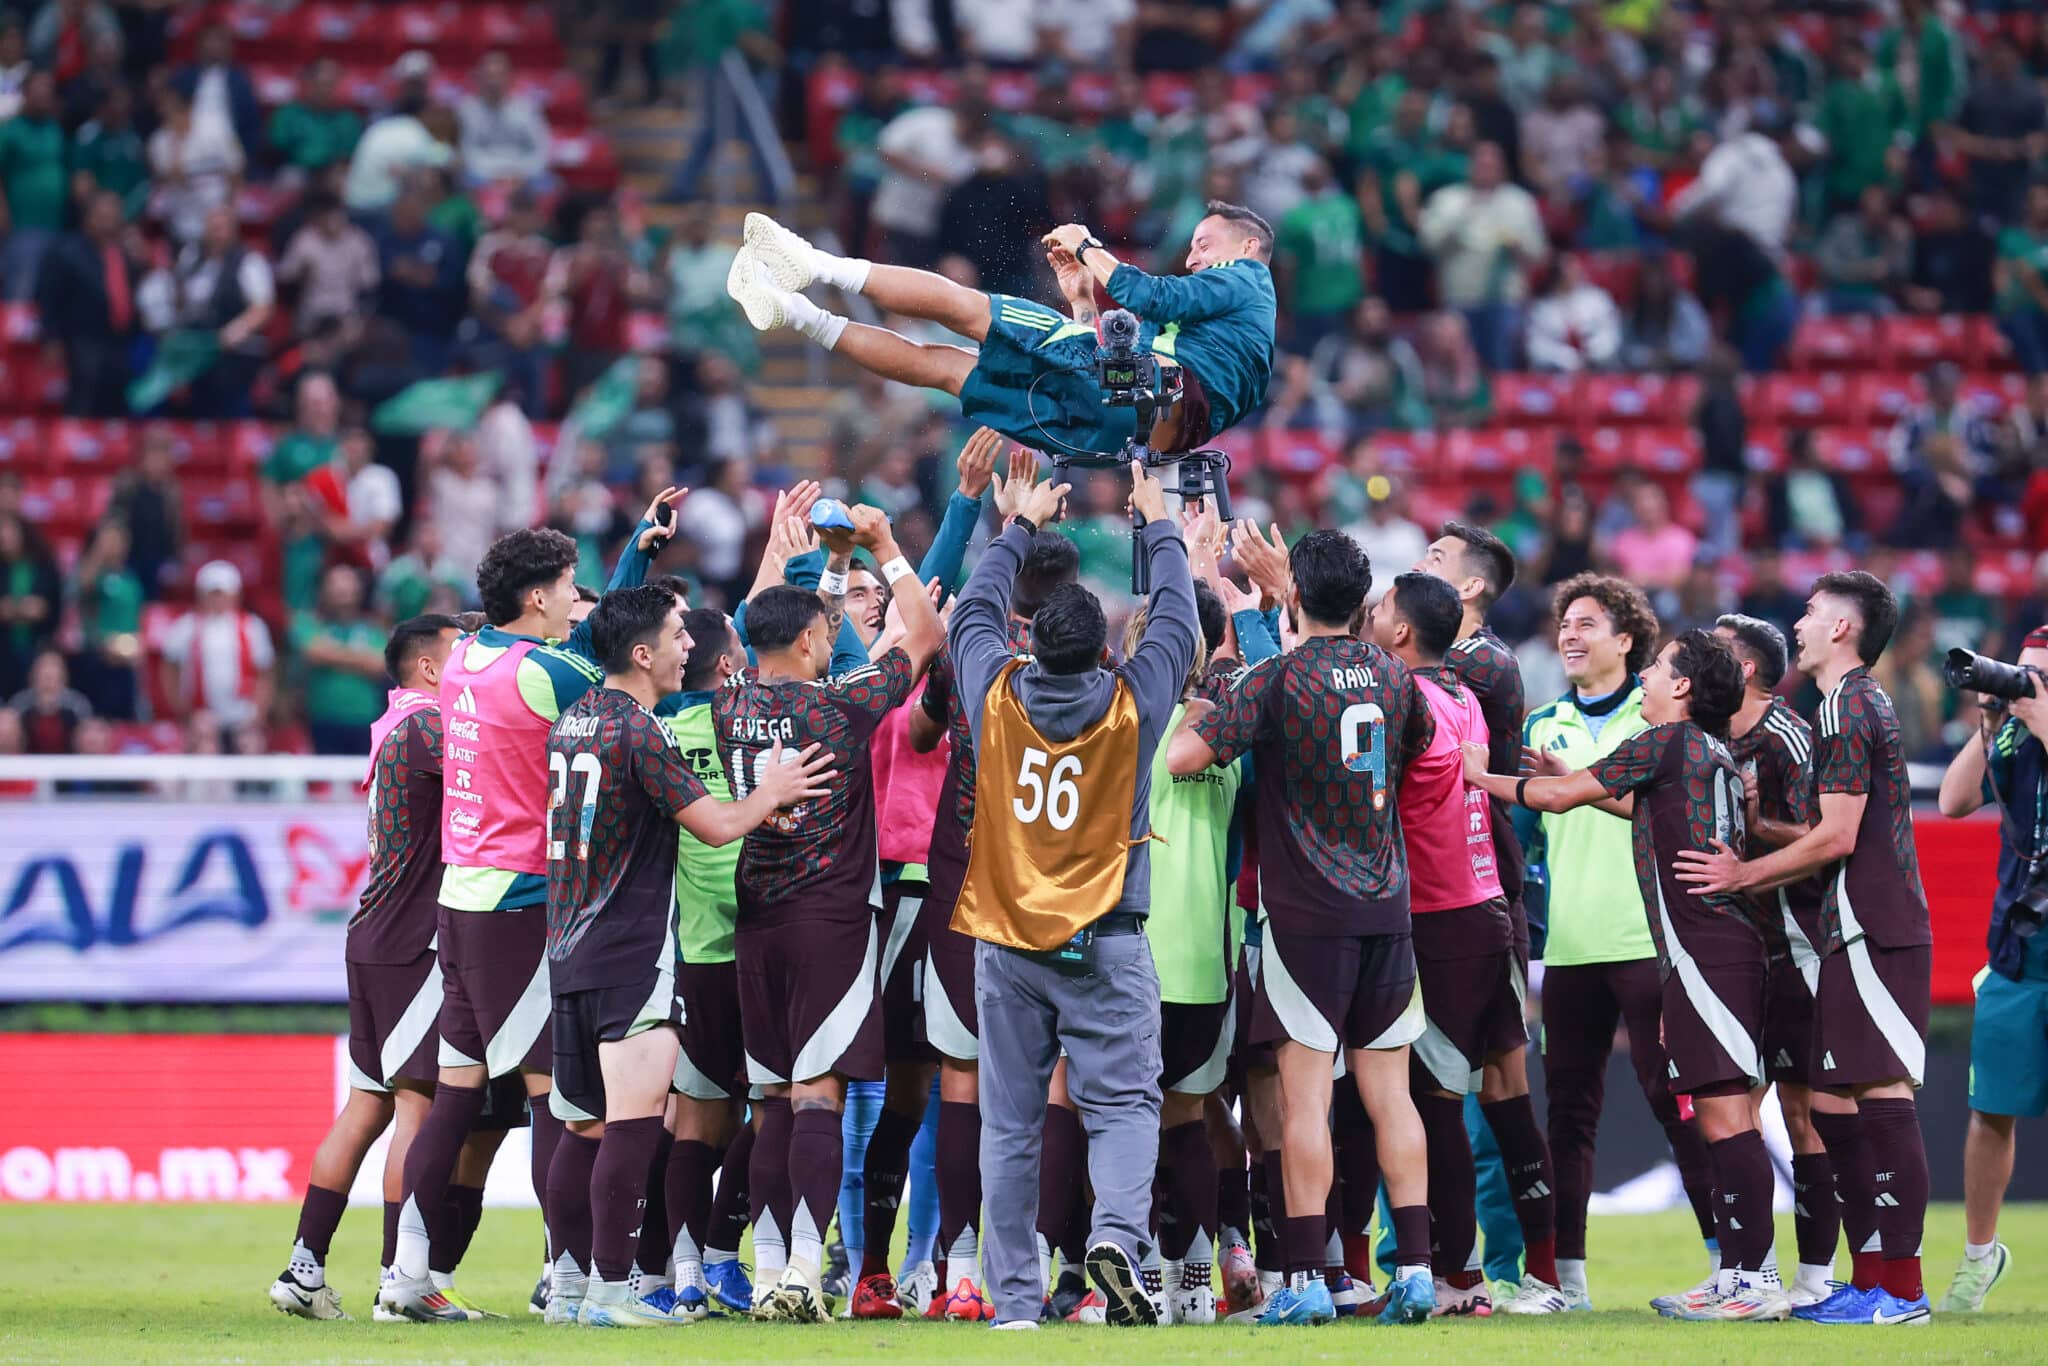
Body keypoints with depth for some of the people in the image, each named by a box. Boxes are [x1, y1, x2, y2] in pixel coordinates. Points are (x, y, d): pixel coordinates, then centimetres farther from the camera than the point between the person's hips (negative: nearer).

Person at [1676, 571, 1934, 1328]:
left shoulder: (1845, 707, -10)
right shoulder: (1864, 704, 21)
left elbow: (1837, 837, -16)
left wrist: (1743, 877, -7)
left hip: (1872, 930, -10)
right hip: (1859, 929, 10)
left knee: (1882, 1095, -11)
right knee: (1836, 1103, 11)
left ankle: (1901, 1287, -13)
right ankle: (1872, 1279, 13)